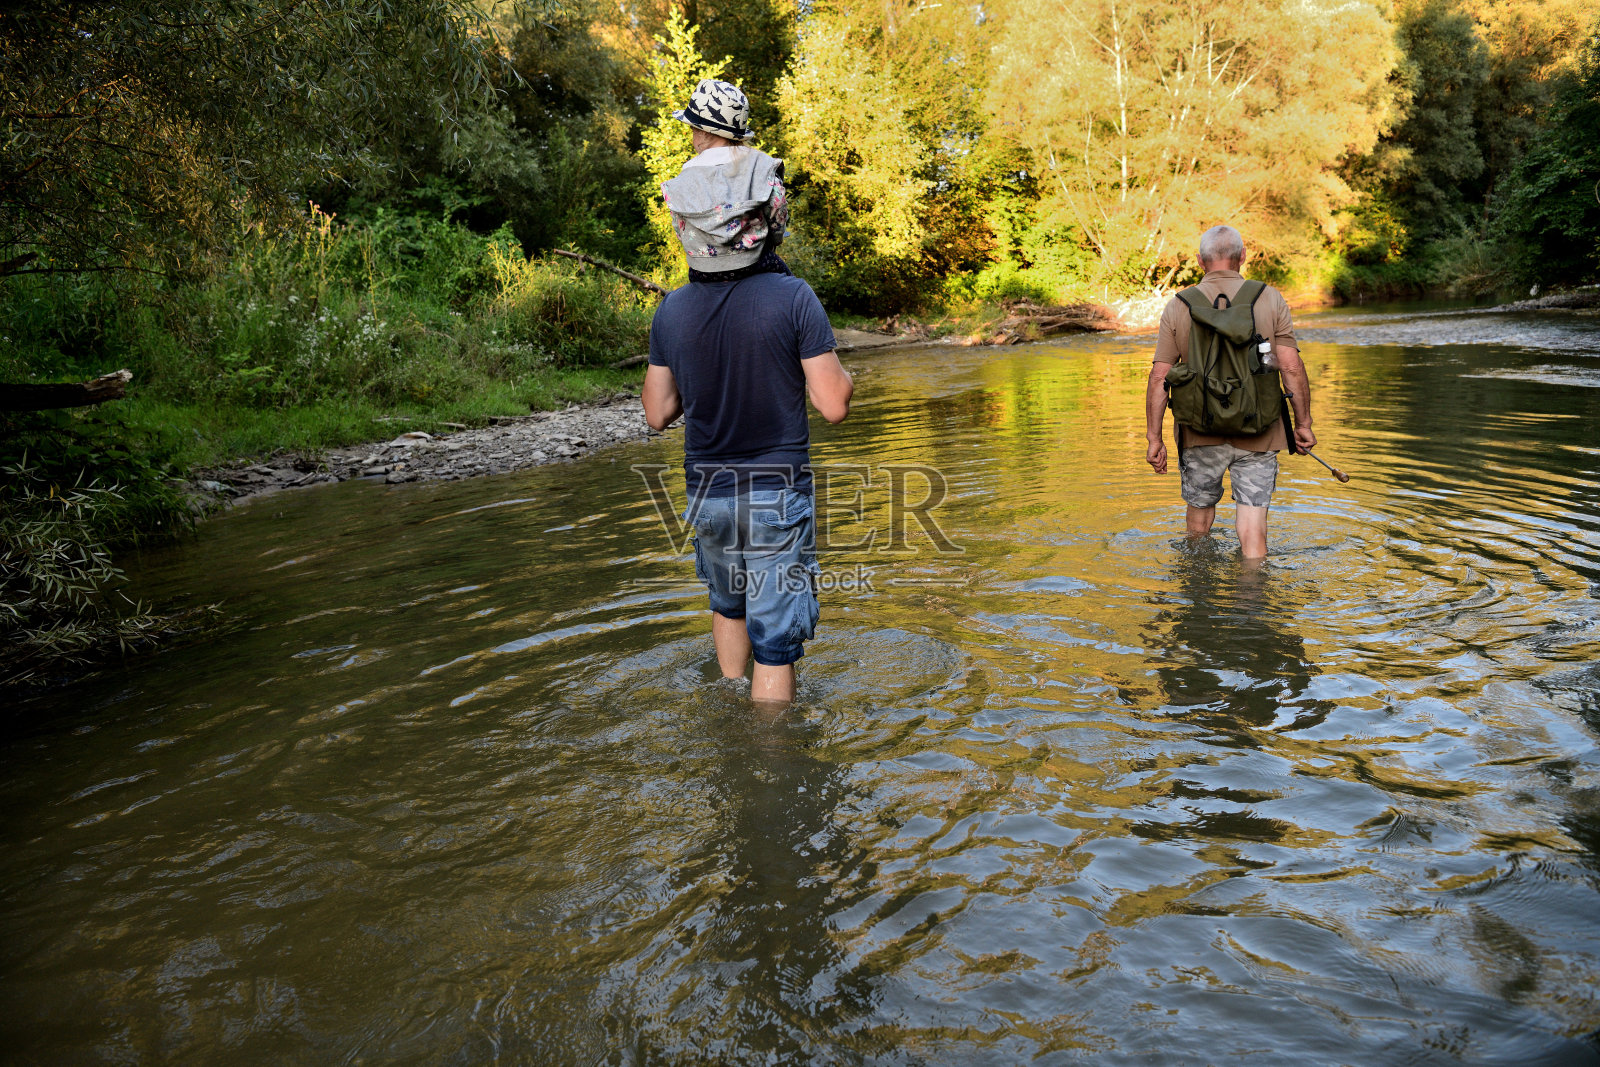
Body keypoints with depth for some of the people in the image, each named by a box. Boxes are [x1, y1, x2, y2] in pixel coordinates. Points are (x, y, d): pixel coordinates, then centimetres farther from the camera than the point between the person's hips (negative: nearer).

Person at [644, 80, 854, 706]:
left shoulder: (672, 311, -4)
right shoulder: (792, 299, -15)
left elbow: (658, 414, 4)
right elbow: (833, 406, -15)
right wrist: (843, 374, 7)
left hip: (706, 493, 5)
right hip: (777, 494, -5)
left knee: (729, 606, 28)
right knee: (775, 644, 2)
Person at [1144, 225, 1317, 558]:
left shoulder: (1178, 306, -1)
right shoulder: (1270, 299, -2)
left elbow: (1159, 376, -4)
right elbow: (1291, 367, -6)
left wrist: (1154, 437, 1)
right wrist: (1303, 423, 3)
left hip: (1200, 433, 1)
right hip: (1257, 434, -1)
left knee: (1200, 513, 20)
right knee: (1253, 530, 2)